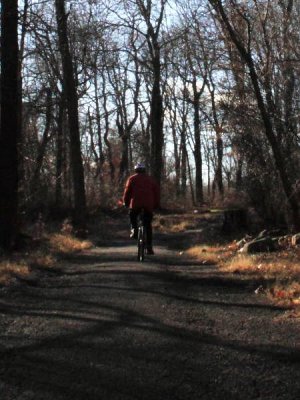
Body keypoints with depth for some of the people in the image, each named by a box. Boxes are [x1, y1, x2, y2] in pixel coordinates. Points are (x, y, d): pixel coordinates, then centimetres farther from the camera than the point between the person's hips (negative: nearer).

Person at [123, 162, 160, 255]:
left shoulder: (132, 178, 10)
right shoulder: (150, 179, 17)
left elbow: (127, 191, 5)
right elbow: (156, 191, 13)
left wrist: (126, 202, 15)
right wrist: (156, 205, 19)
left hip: (136, 204, -2)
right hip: (149, 205, 2)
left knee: (132, 217, 29)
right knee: (148, 226, 9)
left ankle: (134, 230, 2)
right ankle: (149, 247, 4)